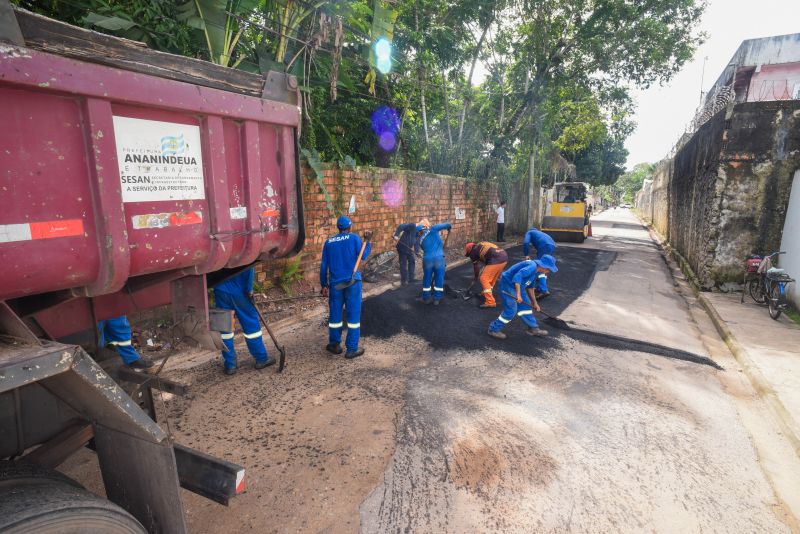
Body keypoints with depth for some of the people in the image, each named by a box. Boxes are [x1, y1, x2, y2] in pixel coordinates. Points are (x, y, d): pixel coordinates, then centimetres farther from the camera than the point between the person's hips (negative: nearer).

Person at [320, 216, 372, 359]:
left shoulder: (328, 242, 8)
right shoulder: (354, 238, -2)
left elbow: (323, 265, 7)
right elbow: (363, 256, -8)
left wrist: (324, 284, 14)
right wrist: (368, 241, 6)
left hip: (335, 283, 3)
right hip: (352, 281, -3)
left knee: (335, 314, 14)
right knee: (353, 314, 3)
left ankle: (335, 345, 26)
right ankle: (352, 349, 7)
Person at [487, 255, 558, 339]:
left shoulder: (536, 270, 11)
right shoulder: (532, 266, -22)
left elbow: (530, 287, 23)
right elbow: (518, 275, -36)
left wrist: (535, 303, 29)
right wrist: (518, 294, -38)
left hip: (516, 286, 10)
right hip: (508, 284, -10)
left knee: (526, 306, 14)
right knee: (511, 311, -7)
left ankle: (533, 328, 28)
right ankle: (494, 329, 6)